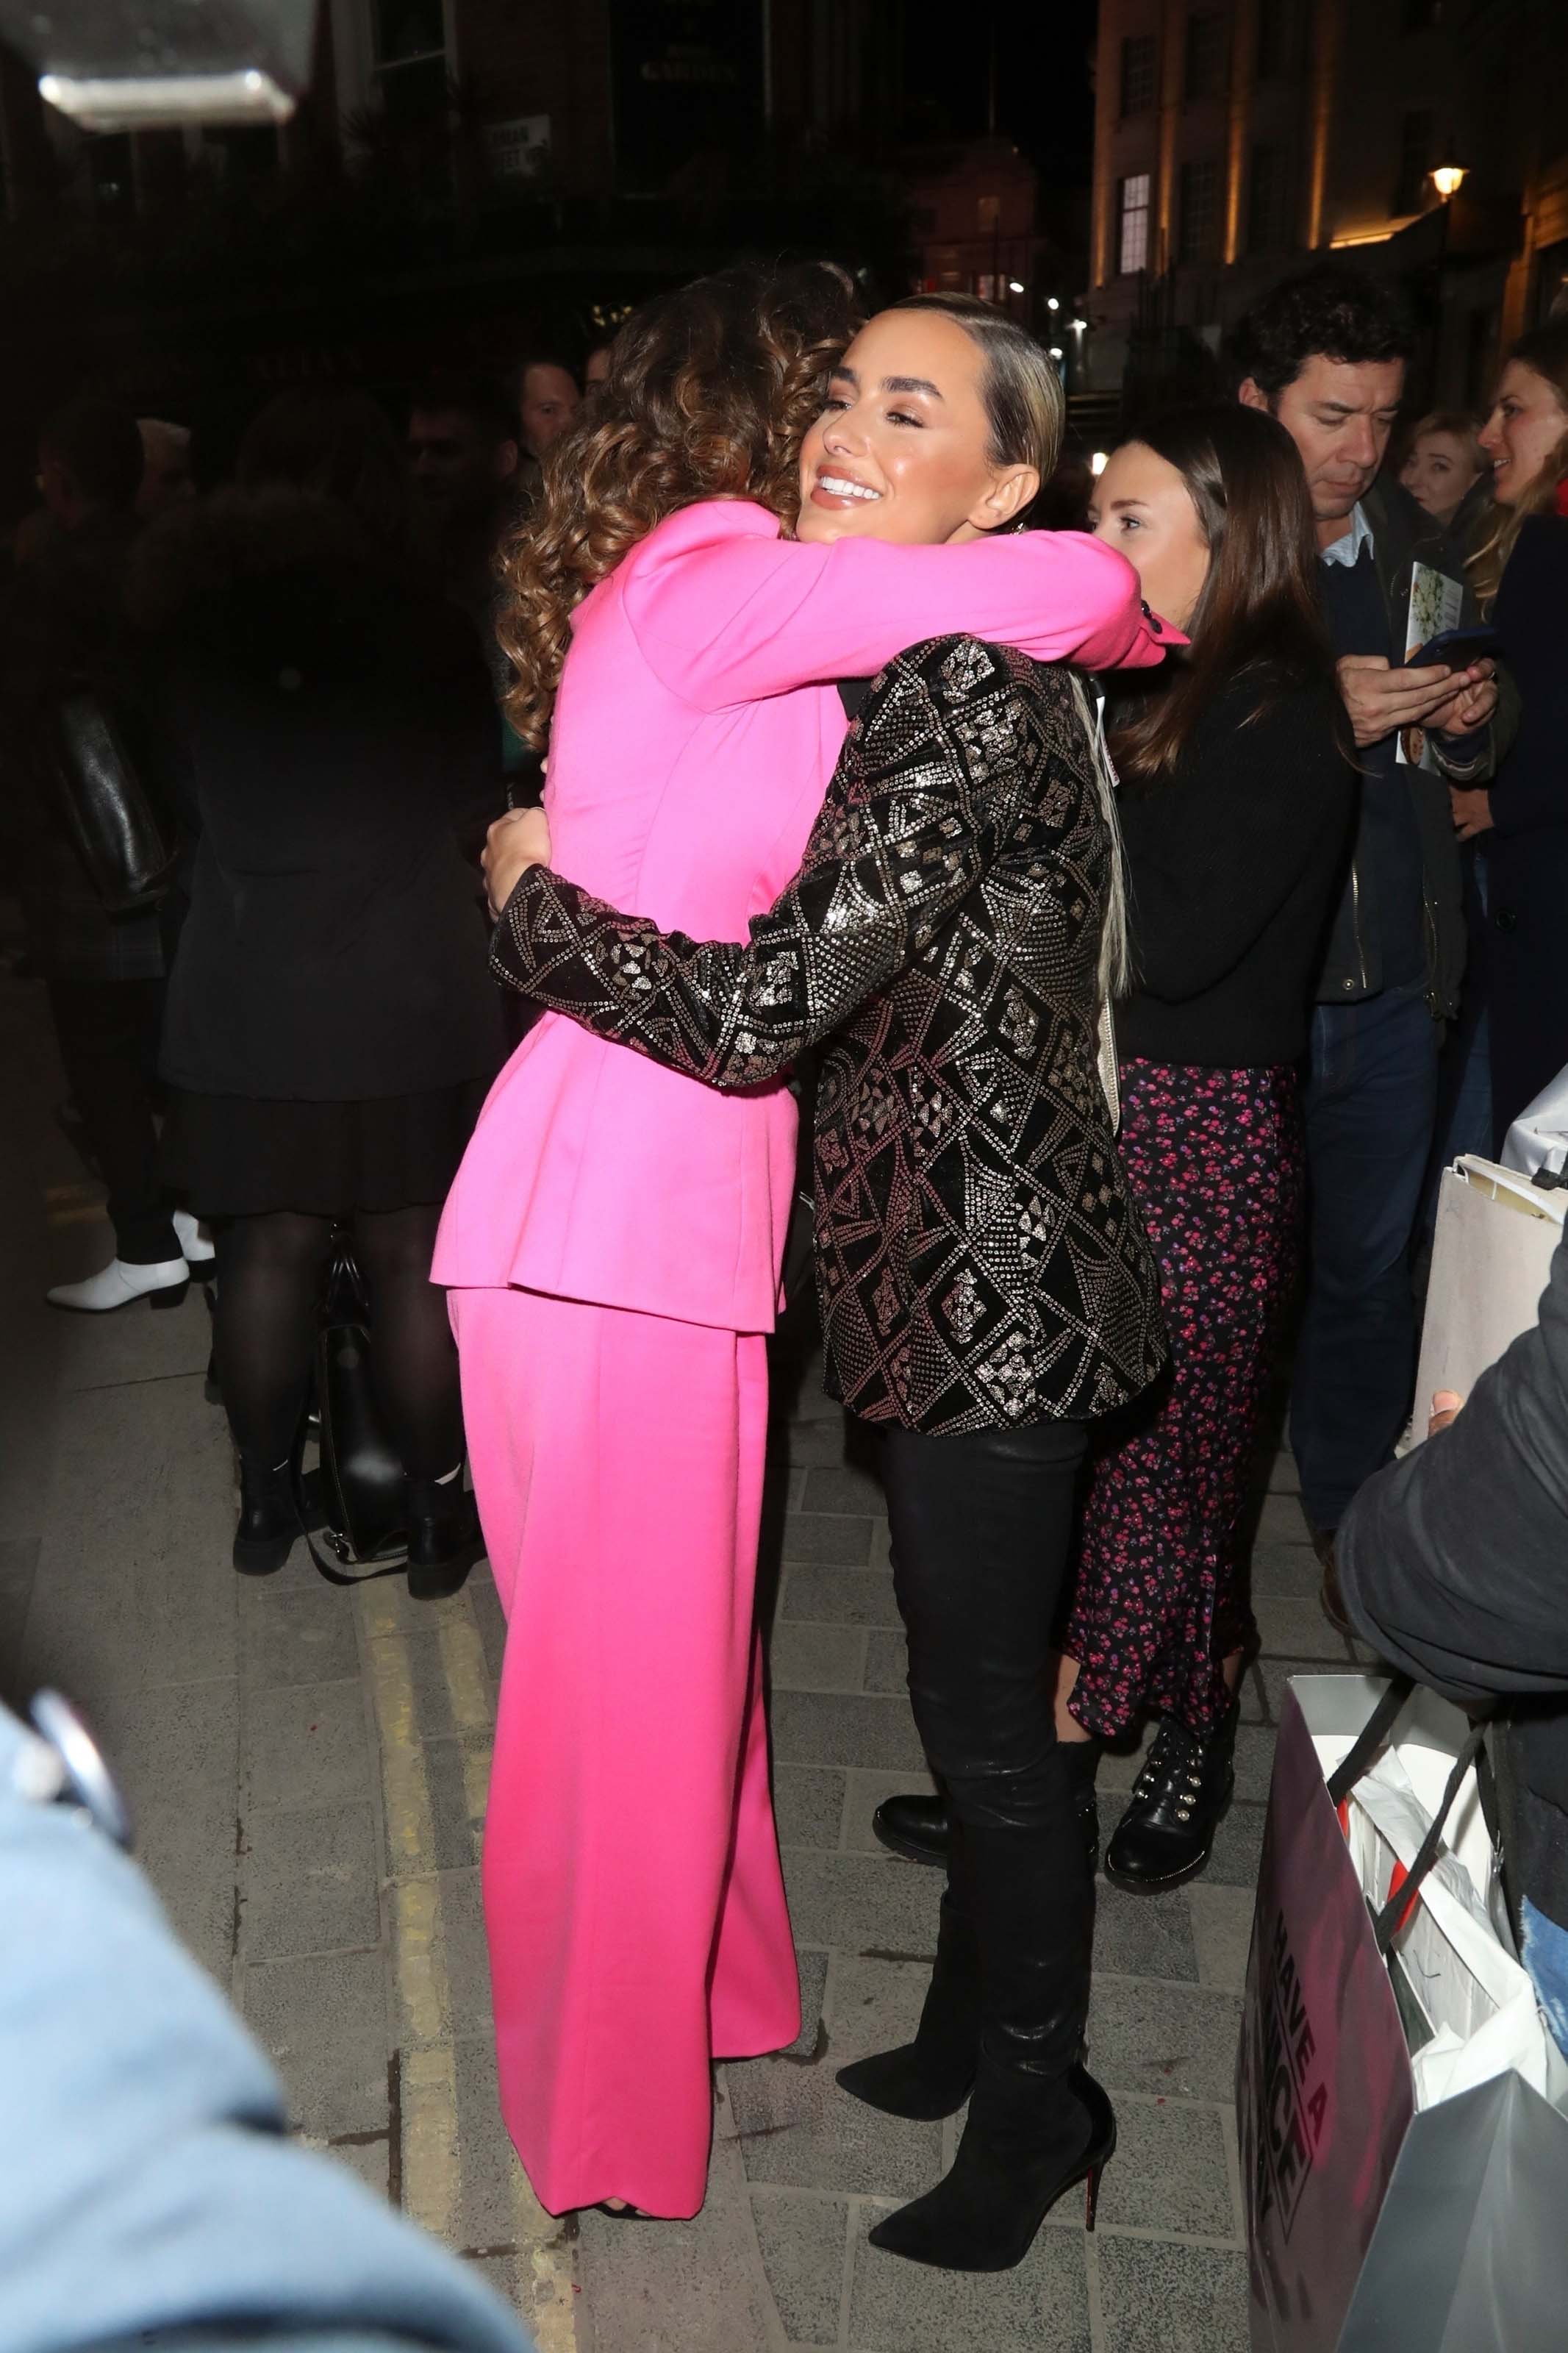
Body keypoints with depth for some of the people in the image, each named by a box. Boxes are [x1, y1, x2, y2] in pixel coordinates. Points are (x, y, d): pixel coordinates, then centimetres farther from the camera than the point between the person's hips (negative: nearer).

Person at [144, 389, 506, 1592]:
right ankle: (437, 1513, 15)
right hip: (407, 992, -2)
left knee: (266, 1252, 11)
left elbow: (193, 804, 12)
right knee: (414, 1259, 5)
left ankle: (266, 1500, 23)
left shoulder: (196, 625, 4)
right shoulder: (427, 624, -2)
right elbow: (478, 809, 5)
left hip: (245, 992, 2)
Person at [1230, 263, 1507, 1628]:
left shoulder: (1416, 547, 12)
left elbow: (1467, 766, 21)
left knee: (1371, 1282, 16)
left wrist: (1467, 727, -2)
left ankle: (1359, 1541, 35)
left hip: (1390, 990, 5)